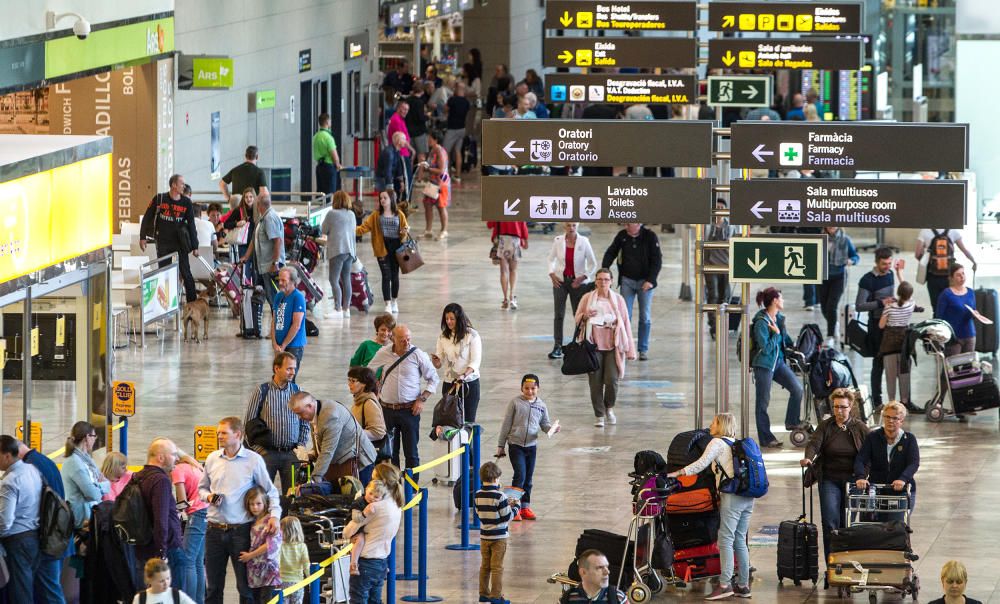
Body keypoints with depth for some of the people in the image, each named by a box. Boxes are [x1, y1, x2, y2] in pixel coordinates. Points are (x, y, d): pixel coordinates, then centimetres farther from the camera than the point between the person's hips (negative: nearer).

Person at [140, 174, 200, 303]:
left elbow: (191, 225, 3)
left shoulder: (187, 202, -1)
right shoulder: (159, 199, -4)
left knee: (186, 273, -3)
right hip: (163, 243, 0)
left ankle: (192, 301, 0)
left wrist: (194, 246, 2)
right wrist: (143, 237, 1)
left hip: (179, 243, 0)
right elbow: (147, 218, 5)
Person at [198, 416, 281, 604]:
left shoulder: (253, 460, -2)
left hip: (241, 530, -4)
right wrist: (208, 496, -2)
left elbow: (270, 490, 5)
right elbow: (202, 487, 20)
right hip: (215, 530, 4)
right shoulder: (212, 459, 8)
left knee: (246, 585, 0)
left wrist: (274, 514, -10)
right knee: (213, 585, 8)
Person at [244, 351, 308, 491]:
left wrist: (300, 447, 2)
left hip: (292, 453, 2)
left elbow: (305, 424, 12)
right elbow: (248, 423, 0)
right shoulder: (261, 391, -3)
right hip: (267, 452, -2)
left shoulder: (297, 391, 5)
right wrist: (257, 449, -5)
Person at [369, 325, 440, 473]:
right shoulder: (383, 354, 0)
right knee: (390, 451, 8)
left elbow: (433, 379, 4)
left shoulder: (418, 355, -6)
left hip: (410, 410, -2)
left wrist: (422, 399, -5)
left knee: (411, 452, 0)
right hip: (387, 409, 2)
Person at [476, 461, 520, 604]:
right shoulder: (499, 496, -18)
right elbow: (507, 517, -14)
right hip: (498, 536, -5)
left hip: (484, 536, 6)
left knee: (485, 566, 15)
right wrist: (516, 506, 5)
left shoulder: (478, 495, 0)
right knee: (497, 567, 0)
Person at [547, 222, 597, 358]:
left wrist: (582, 278, -15)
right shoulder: (558, 241, -4)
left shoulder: (583, 242, -9)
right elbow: (551, 259, 9)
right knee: (559, 315, -4)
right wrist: (552, 274, -7)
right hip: (560, 281, 1)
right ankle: (557, 347, -3)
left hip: (578, 282, -1)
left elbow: (592, 264, -4)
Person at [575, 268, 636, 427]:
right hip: (594, 345, 0)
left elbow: (626, 323, 7)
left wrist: (629, 349, 3)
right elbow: (577, 318, 10)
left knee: (612, 380, -11)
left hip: (612, 346, 0)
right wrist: (585, 316, -15)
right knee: (595, 382, -3)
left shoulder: (618, 299, 6)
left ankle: (609, 408, 17)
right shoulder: (587, 298, 6)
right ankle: (600, 416, 9)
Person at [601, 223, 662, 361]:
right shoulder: (622, 235, -1)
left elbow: (657, 260, -10)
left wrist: (650, 280, -18)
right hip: (627, 280, 2)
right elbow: (610, 253, 6)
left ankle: (643, 350, 9)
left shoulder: (650, 237, -9)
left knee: (645, 317, 2)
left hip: (645, 281, -2)